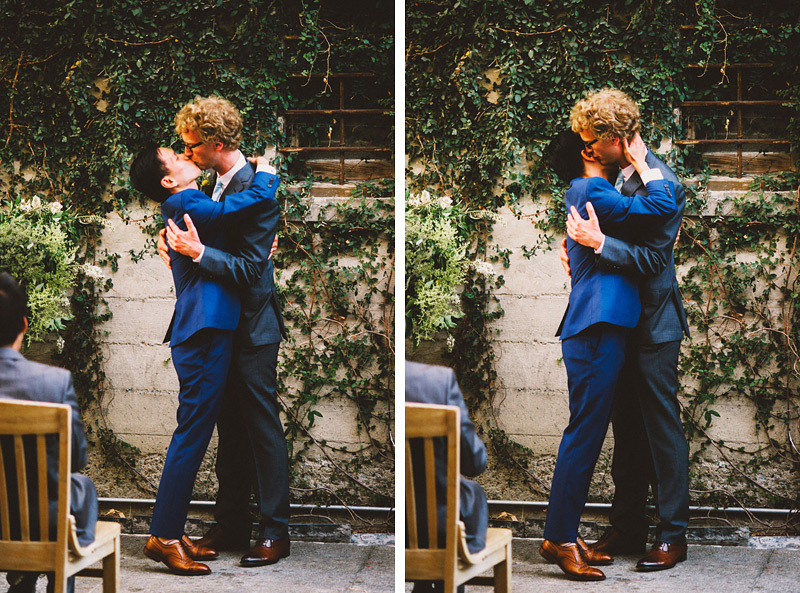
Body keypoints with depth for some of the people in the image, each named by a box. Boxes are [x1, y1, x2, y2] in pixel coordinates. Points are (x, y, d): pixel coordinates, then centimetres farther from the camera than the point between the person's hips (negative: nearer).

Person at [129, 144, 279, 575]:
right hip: (204, 334, -11)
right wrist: (265, 173, -1)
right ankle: (163, 536, -8)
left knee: (192, 433, 12)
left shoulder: (186, 208, 20)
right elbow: (252, 202, -20)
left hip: (200, 333, 11)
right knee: (193, 432, -10)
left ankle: (169, 533, 16)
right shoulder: (186, 204, -11)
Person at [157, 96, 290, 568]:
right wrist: (177, 244, 1)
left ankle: (275, 533, 5)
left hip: (253, 329, -9)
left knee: (263, 428, -2)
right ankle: (231, 527, 21)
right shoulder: (217, 182, 8)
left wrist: (198, 253, -32)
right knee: (230, 431, 13)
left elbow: (250, 268, -23)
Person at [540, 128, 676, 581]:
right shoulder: (591, 190, -8)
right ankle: (560, 538, -9)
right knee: (585, 431, -10)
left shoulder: (583, 195, 23)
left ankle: (565, 534, 13)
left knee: (588, 432, 11)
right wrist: (641, 161, -3)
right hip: (597, 330, -10)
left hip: (597, 332, 10)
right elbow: (662, 206, -15)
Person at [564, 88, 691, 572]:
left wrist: (598, 242, -25)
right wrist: (576, 242, 3)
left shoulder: (662, 184, -17)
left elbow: (652, 259, -20)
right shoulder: (614, 174, 7)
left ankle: (673, 535, 4)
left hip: (655, 323, -8)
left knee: (662, 427, -2)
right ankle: (628, 527, 21)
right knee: (626, 427, 13)